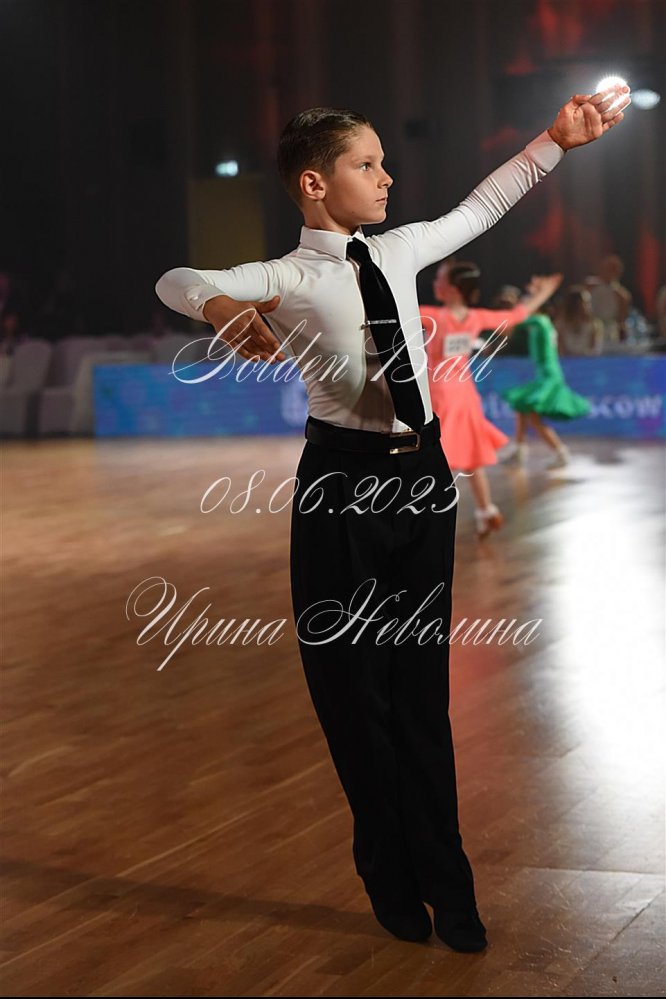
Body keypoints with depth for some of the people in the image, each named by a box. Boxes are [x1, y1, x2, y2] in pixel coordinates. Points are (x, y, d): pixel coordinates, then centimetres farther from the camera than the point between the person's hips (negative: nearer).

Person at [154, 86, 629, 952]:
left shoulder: (398, 253, 10)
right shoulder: (289, 280, -8)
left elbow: (478, 208, 24)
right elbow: (176, 282, -21)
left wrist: (557, 138, 24)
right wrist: (224, 307, -43)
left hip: (422, 478, 5)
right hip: (344, 486, -5)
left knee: (422, 685, 9)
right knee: (354, 687, 5)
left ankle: (445, 887, 17)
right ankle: (394, 878, 21)